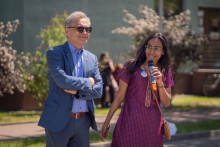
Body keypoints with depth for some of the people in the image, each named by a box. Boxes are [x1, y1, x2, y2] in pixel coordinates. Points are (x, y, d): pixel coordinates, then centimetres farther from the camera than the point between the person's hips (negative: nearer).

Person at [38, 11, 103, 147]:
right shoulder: (55, 53, -3)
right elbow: (62, 81, -18)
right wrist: (88, 82, -6)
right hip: (59, 121, -5)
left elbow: (99, 90, 5)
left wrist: (77, 92, -10)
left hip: (83, 122, 5)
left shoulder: (92, 59, 13)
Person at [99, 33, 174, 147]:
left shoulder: (165, 72, 7)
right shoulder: (131, 66, -1)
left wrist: (160, 83, -13)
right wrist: (106, 122, 2)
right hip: (130, 121, -2)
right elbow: (120, 96, 2)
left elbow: (166, 103, 4)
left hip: (153, 124, 3)